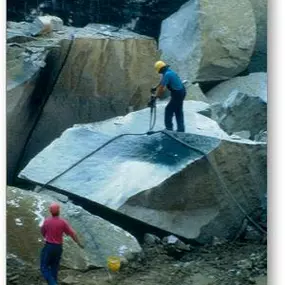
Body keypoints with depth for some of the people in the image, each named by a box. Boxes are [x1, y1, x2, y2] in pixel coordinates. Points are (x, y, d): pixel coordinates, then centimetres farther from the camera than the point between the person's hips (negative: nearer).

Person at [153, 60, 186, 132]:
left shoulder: (167, 74, -21)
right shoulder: (169, 71, 9)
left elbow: (161, 87, -21)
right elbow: (162, 82, 25)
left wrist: (156, 96, -13)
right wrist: (155, 88, 32)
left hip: (177, 94, -10)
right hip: (181, 92, 10)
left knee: (168, 110, -2)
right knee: (178, 111, 16)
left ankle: (169, 128, 2)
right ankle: (181, 129, 21)